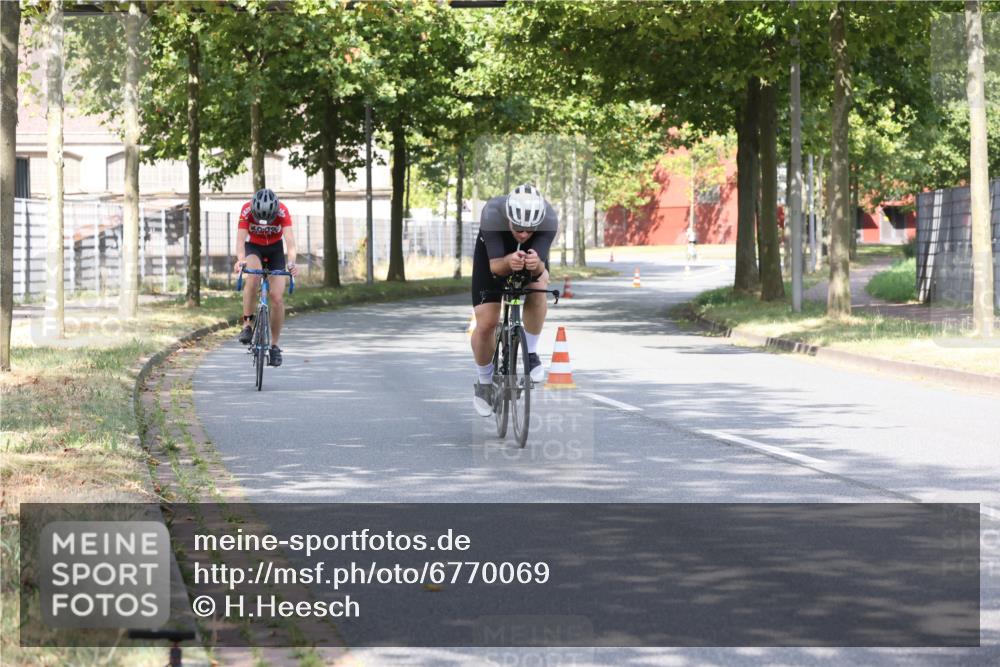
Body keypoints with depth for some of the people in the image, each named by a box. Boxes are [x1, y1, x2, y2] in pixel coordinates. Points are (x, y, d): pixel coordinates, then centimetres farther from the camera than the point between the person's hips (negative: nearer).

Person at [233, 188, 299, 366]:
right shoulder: (246, 210, -29)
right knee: (253, 276, -34)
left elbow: (290, 240, -38)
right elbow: (240, 239, -37)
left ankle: (274, 345, 4)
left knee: (277, 298, -9)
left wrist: (291, 262, -56)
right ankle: (247, 324, -23)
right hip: (253, 247, -1)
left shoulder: (282, 212, -30)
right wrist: (240, 259, -57)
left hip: (275, 250, 1)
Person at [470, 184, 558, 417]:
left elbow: (541, 267, -38)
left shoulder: (549, 219, -36)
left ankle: (531, 353, -10)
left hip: (532, 253, 1)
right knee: (486, 324, -9)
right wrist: (508, 262, -60)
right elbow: (494, 266, -38)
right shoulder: (492, 214, -39)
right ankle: (484, 382, 18)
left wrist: (536, 264, -62)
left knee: (538, 286, -32)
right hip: (493, 252, -1)